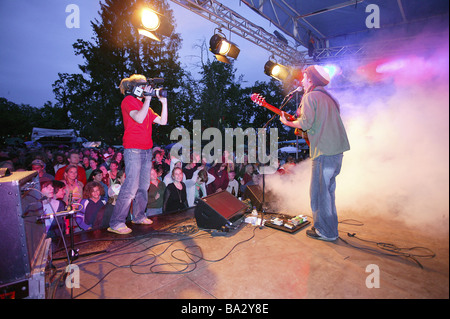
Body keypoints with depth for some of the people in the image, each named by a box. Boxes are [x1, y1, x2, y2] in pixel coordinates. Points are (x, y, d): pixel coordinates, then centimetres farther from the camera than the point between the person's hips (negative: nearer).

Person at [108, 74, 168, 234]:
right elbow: (139, 118, -19)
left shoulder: (144, 105, 22)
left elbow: (162, 121, 18)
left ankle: (139, 216, 22)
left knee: (144, 185, 10)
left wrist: (164, 102, 12)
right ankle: (116, 223, -2)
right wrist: (148, 98, -13)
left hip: (146, 150, 8)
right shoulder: (128, 100, -1)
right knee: (131, 186, -11)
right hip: (133, 149, -8)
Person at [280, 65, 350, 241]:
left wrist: (287, 122, 0)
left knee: (319, 192, 1)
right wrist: (302, 115, 22)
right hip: (337, 151, 9)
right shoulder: (329, 97, 20)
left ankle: (325, 231, 10)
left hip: (324, 152, -9)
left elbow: (305, 123, -16)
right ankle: (330, 228, 29)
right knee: (328, 191, 18)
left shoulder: (310, 96, -5)